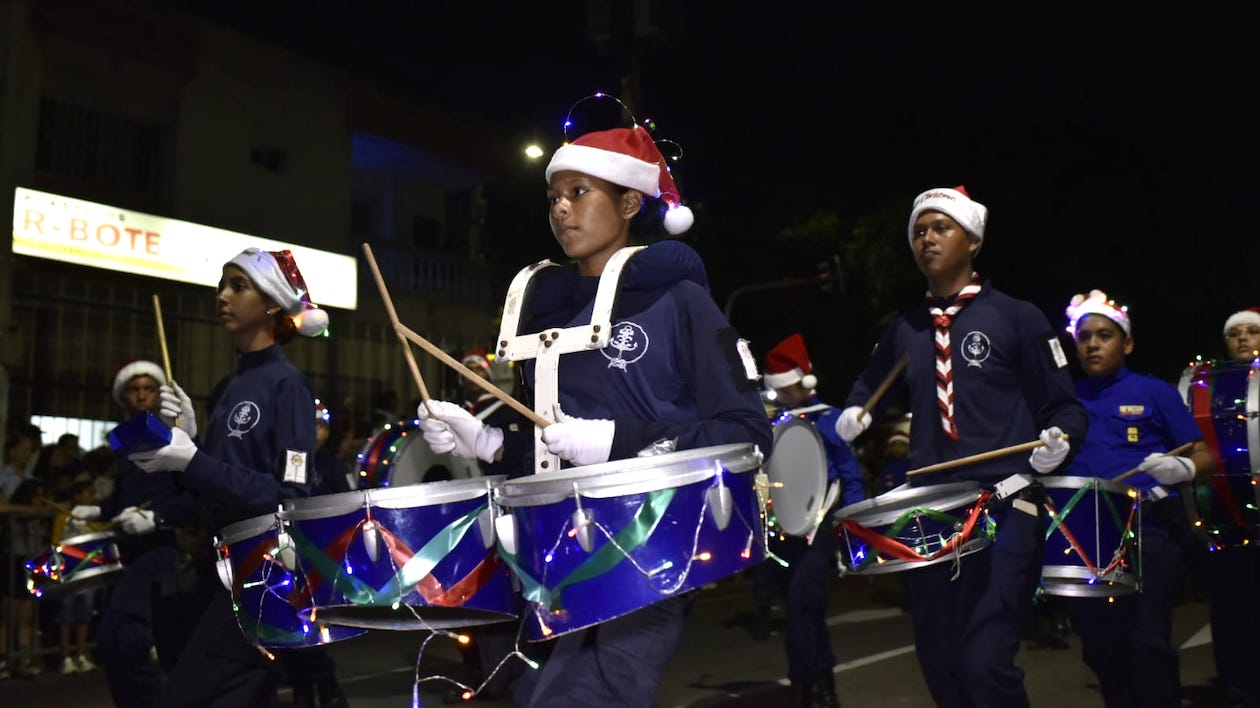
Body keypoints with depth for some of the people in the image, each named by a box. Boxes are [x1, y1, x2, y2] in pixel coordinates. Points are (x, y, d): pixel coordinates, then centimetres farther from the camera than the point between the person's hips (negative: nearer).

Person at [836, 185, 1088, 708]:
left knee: (982, 662, -17)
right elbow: (870, 385, 28)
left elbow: (1066, 408, 2)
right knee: (938, 664, 11)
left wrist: (1059, 440, -20)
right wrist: (856, 413, 7)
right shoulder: (904, 330, 12)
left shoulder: (1015, 318, 0)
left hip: (1004, 508, -5)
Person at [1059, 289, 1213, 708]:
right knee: (1099, 646, 7)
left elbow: (1204, 457, 3)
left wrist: (1182, 468, -18)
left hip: (1150, 530, -3)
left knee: (1147, 641, -13)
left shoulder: (1155, 392, 4)